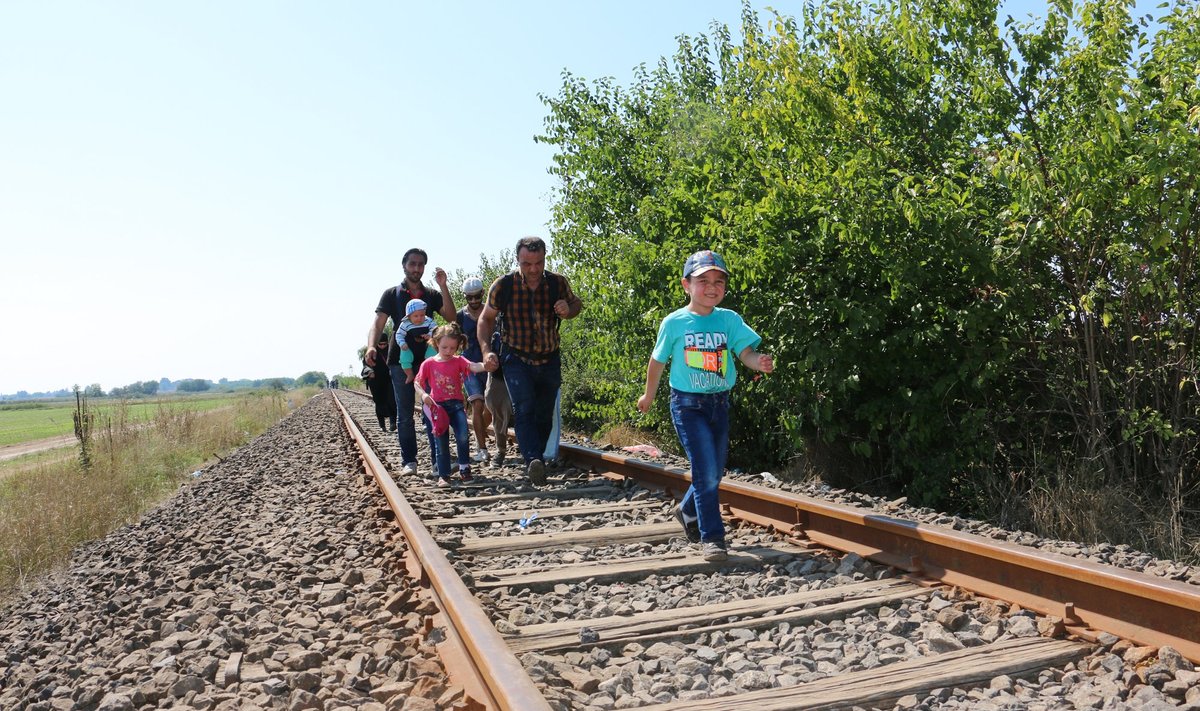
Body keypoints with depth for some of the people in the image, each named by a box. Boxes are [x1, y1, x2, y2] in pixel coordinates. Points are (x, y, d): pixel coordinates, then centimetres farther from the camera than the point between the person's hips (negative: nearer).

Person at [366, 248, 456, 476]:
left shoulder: (432, 294, 12)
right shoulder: (392, 294, 7)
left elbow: (450, 317, -1)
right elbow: (378, 322, -4)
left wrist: (443, 286, -9)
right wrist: (371, 346, -23)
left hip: (429, 358, 2)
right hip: (401, 360, -1)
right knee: (404, 413, 1)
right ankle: (409, 461, 5)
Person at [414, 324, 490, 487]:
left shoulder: (458, 361, 2)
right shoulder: (429, 363, 2)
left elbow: (473, 367, -17)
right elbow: (417, 383, 6)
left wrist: (485, 365, -39)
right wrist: (423, 394, -15)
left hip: (456, 405, 0)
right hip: (438, 406, 0)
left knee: (463, 437, -16)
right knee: (442, 443, 4)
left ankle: (464, 469, 3)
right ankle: (443, 475, 15)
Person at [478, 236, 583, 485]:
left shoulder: (558, 283, -6)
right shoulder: (503, 286, -11)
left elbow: (576, 303, 13)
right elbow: (486, 318, 3)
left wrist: (568, 310, -12)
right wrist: (486, 350, -10)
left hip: (549, 360, 3)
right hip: (516, 359, -3)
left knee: (544, 416, 10)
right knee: (524, 408, -24)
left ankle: (533, 464, 28)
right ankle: (534, 461, -36)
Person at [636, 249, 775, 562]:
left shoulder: (729, 320, 1)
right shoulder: (674, 322, -5)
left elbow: (746, 352, -8)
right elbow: (658, 361, 7)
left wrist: (760, 363, -31)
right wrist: (648, 396, 17)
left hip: (719, 404, 4)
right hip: (688, 405, -4)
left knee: (715, 472, 15)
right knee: (707, 472, -12)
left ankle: (687, 511, 42)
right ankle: (712, 537, 0)